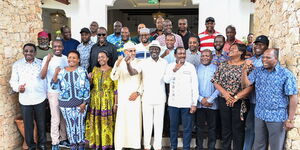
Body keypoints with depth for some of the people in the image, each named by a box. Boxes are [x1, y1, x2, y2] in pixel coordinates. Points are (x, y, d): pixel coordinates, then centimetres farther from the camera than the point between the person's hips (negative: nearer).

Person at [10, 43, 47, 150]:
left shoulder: (41, 63, 3)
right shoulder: (17, 64, 0)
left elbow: (45, 79, 7)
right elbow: (13, 81, 1)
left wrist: (47, 95, 6)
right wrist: (18, 87, -20)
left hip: (40, 99, 1)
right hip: (25, 100, -1)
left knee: (41, 123, 11)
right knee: (28, 124, 7)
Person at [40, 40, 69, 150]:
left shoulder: (65, 58, 6)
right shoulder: (47, 58, -10)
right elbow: (42, 76, -21)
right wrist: (48, 61, -31)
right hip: (53, 92, -5)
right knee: (55, 119, -1)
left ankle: (63, 139, 28)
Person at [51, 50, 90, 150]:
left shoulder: (82, 71, -5)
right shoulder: (61, 72, -1)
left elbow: (87, 88, -5)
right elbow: (54, 86, -4)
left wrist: (84, 103, -9)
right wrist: (55, 74, -17)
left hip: (80, 103, -1)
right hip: (66, 104, 1)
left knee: (80, 123, 9)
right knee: (70, 124, 11)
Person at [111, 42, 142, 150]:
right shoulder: (119, 62, 3)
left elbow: (144, 79, 3)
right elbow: (113, 77, -10)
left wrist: (138, 92, -6)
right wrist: (117, 64, -25)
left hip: (135, 96, 1)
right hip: (122, 96, 0)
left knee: (136, 121, 3)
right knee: (122, 120, -1)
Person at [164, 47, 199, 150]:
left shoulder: (191, 67, -2)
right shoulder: (171, 66, 4)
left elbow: (195, 86, -3)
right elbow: (166, 80, -7)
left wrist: (194, 103, -6)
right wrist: (174, 70, -20)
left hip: (187, 103, -2)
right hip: (173, 102, 2)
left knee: (187, 128, 3)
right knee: (173, 126, 12)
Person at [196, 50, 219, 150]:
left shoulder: (216, 69, -1)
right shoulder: (197, 69, 5)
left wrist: (210, 100, -10)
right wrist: (201, 99, -8)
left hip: (212, 104, -1)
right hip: (199, 103, 1)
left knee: (212, 127, 6)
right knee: (199, 126, 8)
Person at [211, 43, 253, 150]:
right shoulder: (223, 65, 8)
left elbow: (250, 86, -11)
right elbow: (215, 81, 4)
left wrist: (236, 97, -14)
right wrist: (225, 93, -11)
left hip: (240, 102, -3)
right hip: (224, 101, 3)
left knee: (238, 129, 6)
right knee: (226, 128, 13)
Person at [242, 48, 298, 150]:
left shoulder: (286, 74, -9)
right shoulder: (257, 71, 6)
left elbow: (293, 97, -10)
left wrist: (290, 119, -12)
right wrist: (244, 70, -12)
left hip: (277, 117, -4)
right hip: (259, 115, 4)